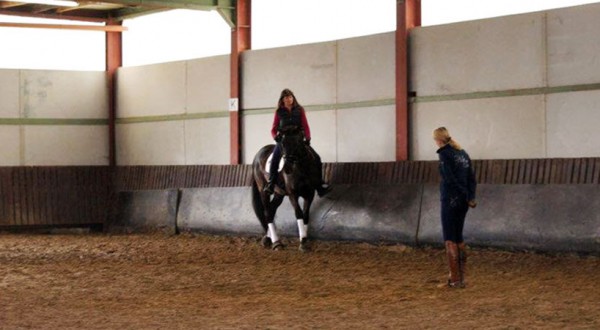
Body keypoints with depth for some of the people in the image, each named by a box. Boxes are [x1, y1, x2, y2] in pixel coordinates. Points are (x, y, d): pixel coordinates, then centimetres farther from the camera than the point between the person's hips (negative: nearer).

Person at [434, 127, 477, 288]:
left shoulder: (444, 154, -11)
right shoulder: (462, 152, 13)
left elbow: (450, 179, -17)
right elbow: (471, 177, 7)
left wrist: (467, 196, -10)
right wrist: (471, 196, -1)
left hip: (450, 200, -7)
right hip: (463, 201, 7)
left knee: (450, 239, -1)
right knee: (458, 237, 16)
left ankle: (456, 279, -3)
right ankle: (461, 275, 18)